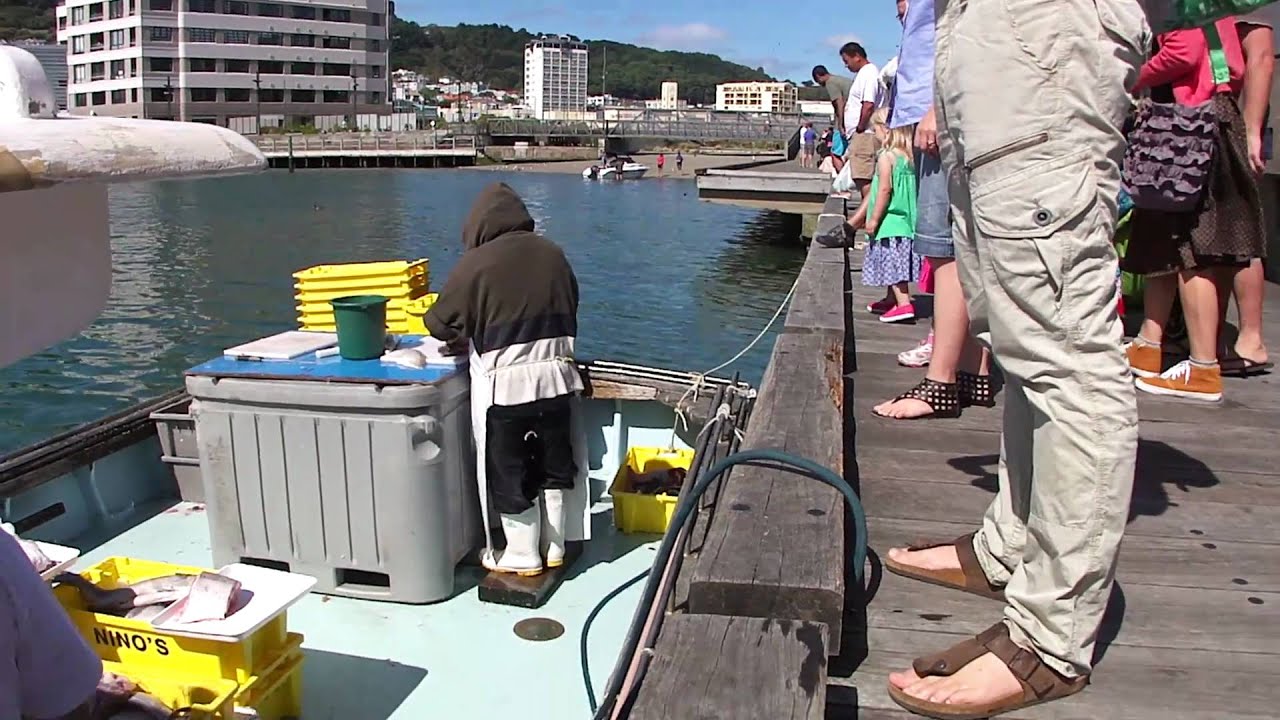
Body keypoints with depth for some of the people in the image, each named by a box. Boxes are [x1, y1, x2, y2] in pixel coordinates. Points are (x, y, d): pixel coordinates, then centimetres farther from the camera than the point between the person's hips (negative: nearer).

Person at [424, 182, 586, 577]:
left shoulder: (476, 262, -10)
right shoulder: (551, 253, 5)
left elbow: (440, 321, -2)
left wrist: (460, 340, 19)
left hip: (505, 385, -5)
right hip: (555, 377, 5)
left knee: (510, 474, 9)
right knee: (555, 466, 17)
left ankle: (523, 557, 20)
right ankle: (554, 549, 29)